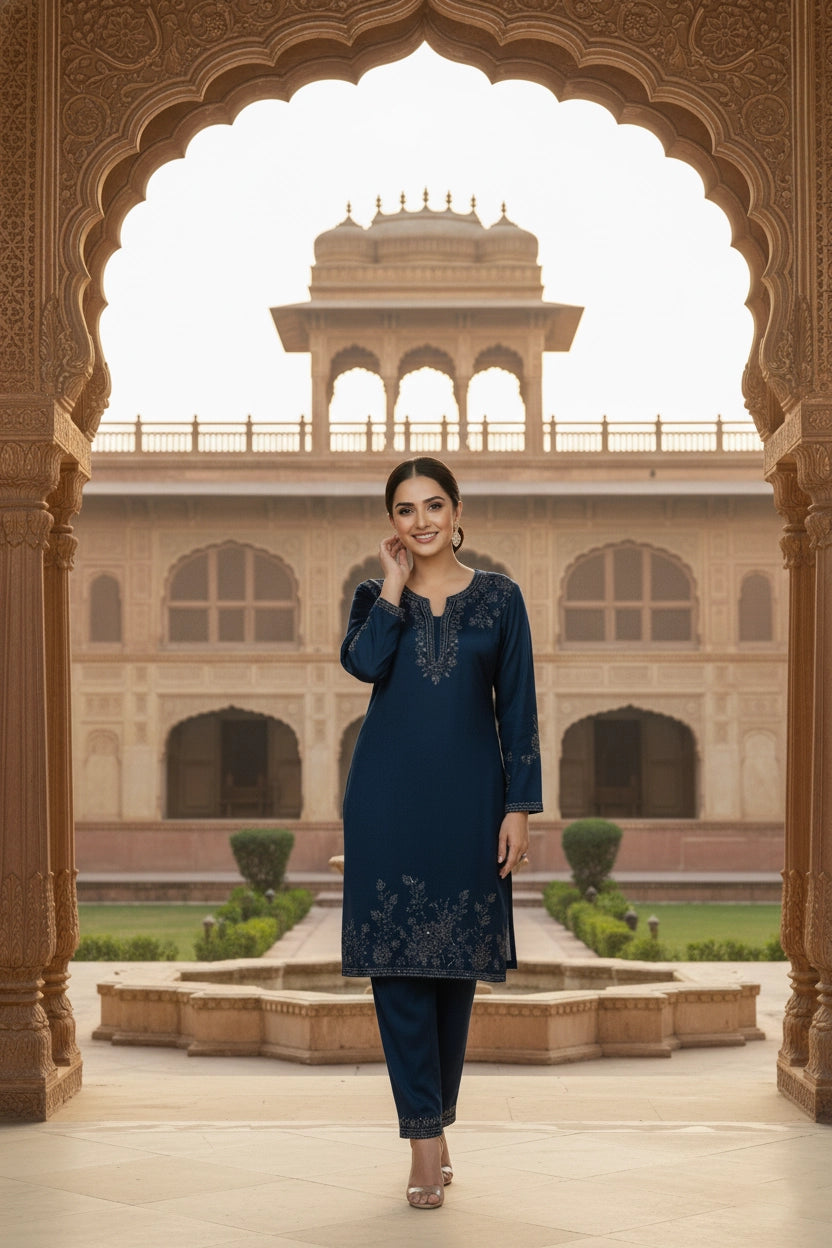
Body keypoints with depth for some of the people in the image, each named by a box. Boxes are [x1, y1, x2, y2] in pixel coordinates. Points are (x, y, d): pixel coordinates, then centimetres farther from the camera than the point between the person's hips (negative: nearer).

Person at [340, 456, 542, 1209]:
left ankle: (435, 1118, 22)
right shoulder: (377, 596, 7)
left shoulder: (499, 598, 5)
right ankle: (425, 1135, -3)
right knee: (396, 958, -5)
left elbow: (517, 710, 2)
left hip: (467, 796, 0)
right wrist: (396, 582, -7)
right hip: (389, 797, 0)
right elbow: (363, 662, -15)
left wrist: (519, 806, -5)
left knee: (458, 960, 7)